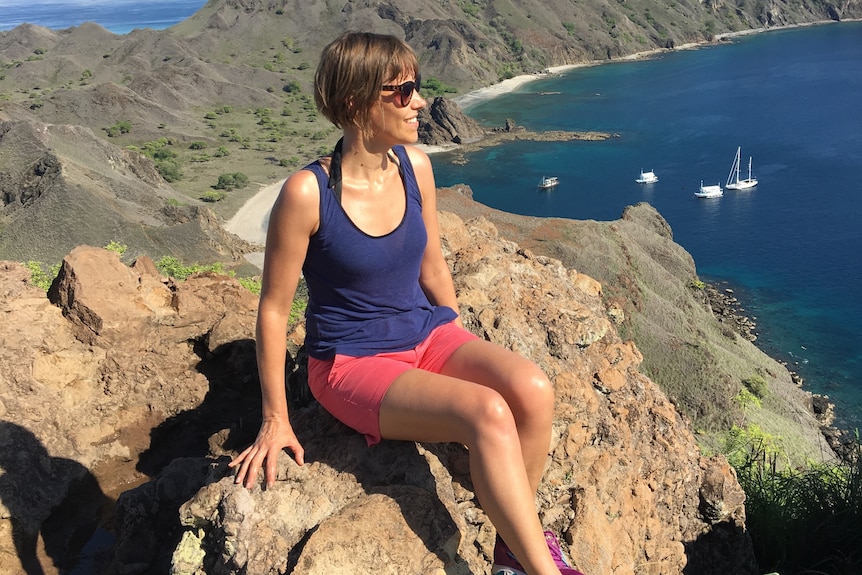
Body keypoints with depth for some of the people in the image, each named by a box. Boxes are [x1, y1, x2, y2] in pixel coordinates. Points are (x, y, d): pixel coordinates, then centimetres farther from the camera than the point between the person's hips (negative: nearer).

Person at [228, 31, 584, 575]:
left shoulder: (415, 166, -2)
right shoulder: (307, 192, -18)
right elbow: (273, 309, -10)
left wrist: (466, 353, 17)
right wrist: (276, 420, -5)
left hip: (428, 333, 6)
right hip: (352, 363, -5)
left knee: (533, 388, -22)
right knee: (488, 413, -29)